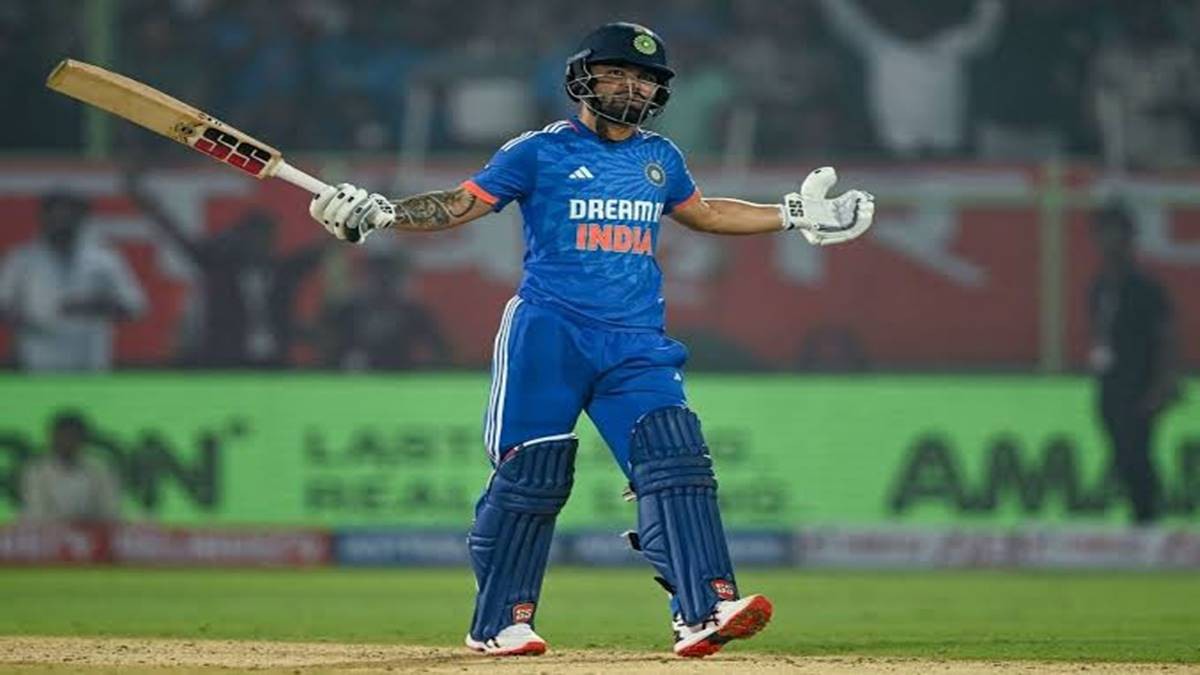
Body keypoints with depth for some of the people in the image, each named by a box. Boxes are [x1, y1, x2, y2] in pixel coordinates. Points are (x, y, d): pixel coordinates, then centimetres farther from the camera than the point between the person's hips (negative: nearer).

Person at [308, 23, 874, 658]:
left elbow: (701, 212, 34)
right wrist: (379, 212, -15)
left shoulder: (660, 158, 16)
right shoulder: (539, 152, 1)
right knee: (531, 475, -5)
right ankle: (499, 623, 8)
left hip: (637, 342, 4)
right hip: (549, 334, -4)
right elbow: (460, 204, 1)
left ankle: (704, 611, -22)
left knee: (674, 460, -13)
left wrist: (795, 216, 32)